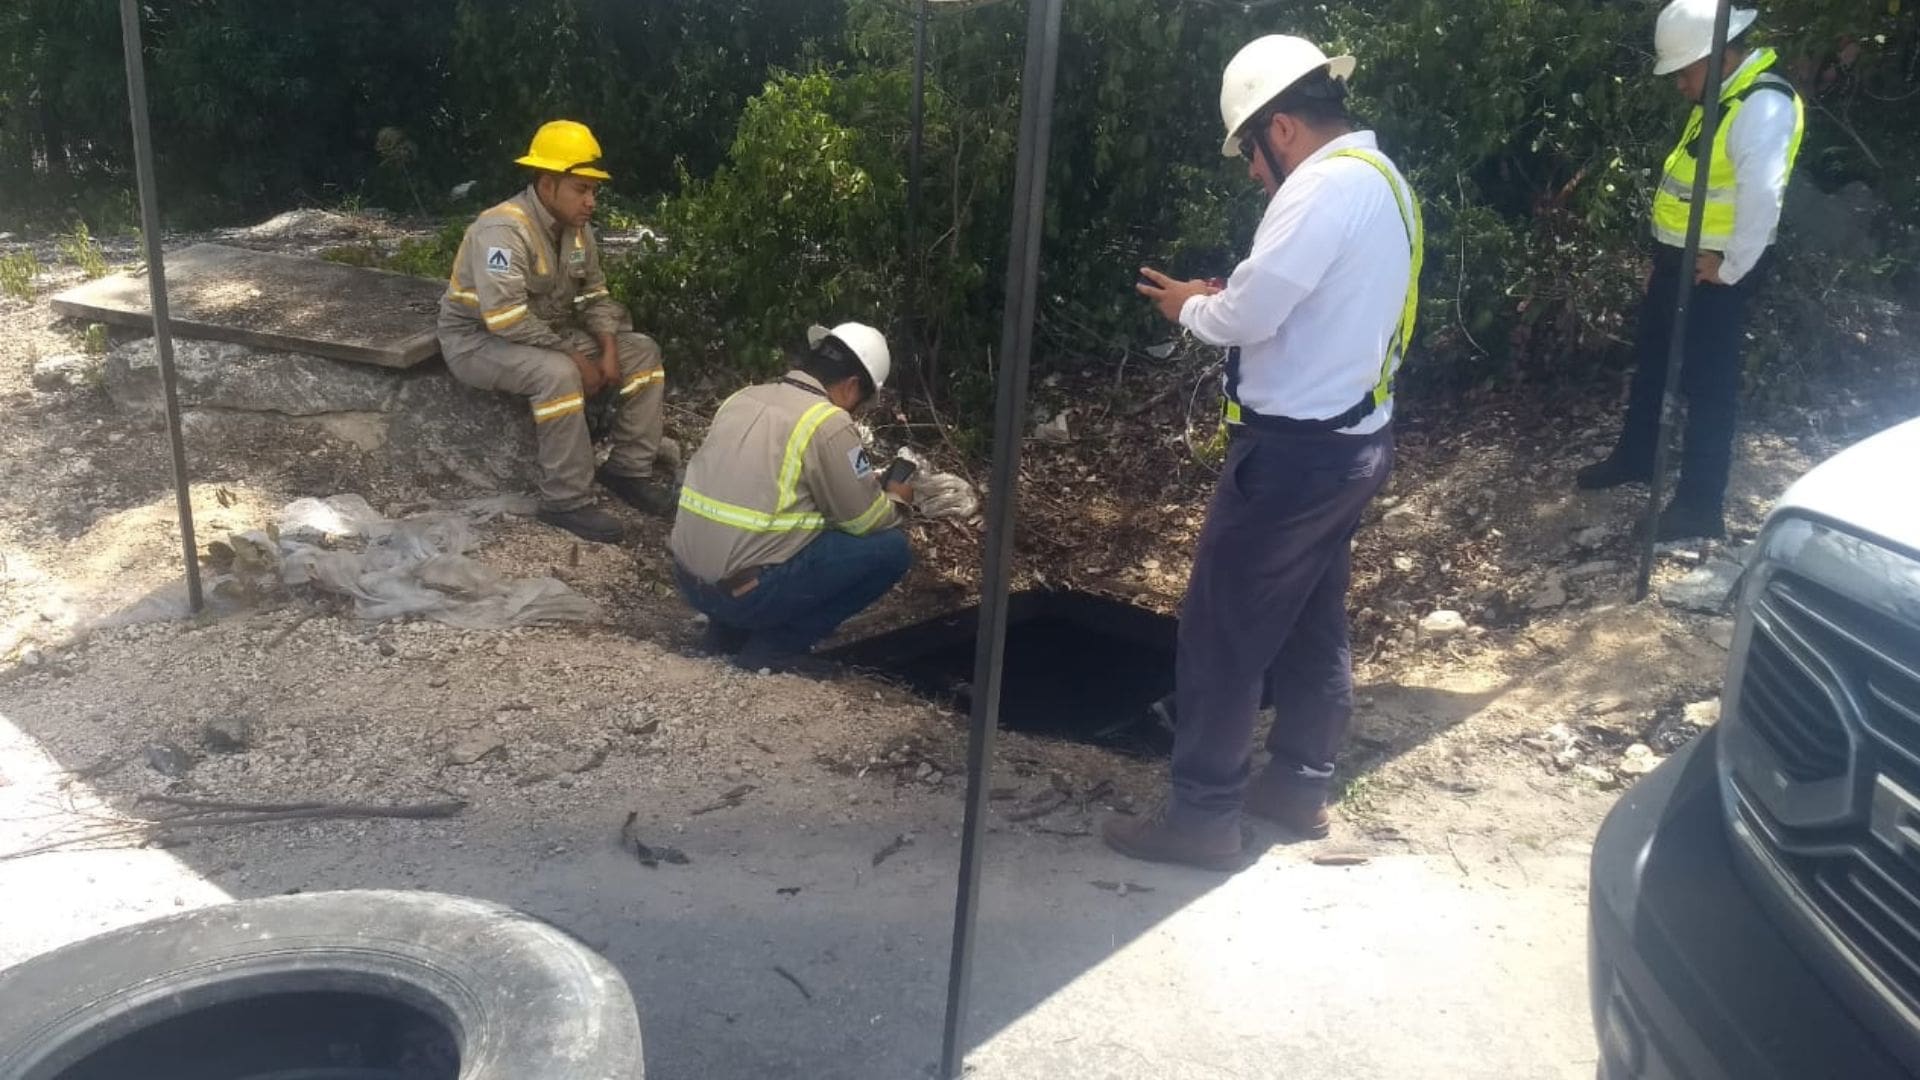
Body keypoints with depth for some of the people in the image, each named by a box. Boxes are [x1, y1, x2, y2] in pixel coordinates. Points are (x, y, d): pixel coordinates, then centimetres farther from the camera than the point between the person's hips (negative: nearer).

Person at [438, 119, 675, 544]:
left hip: (548, 332, 8)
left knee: (643, 351, -3)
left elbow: (594, 294, 7)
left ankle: (628, 470, 0)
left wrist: (609, 348, -11)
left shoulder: (577, 228, -1)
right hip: (479, 339, -8)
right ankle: (566, 501, -26)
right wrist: (575, 357, -28)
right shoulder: (504, 230, -27)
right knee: (558, 373, -38)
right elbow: (507, 321, -35)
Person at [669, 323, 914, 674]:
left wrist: (862, 483, 28)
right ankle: (776, 644, 1)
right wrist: (895, 499, 20)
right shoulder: (829, 423, -12)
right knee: (890, 548, 0)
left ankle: (729, 628, 17)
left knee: (817, 523, 29)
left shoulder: (744, 399, 11)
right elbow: (866, 521, -2)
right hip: (746, 591, -8)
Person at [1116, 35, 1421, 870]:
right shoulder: (1381, 180, 13)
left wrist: (1190, 305, -3)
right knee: (1313, 623, 18)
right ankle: (1299, 787, 31)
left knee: (1222, 631, -1)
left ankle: (1203, 817, 7)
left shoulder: (1325, 185, -19)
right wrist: (1225, 299, 7)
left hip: (1296, 449, -10)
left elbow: (1249, 314, -22)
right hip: (1352, 440, 10)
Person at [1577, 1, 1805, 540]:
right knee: (1652, 360, 23)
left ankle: (1700, 504, 11)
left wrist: (1733, 267, -22)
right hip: (1677, 258, 10)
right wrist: (1672, 252, 11)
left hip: (1713, 270, -10)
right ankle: (1634, 456, 43)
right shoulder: (1723, 95, 9)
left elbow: (1762, 194, -31)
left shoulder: (1763, 104, -22)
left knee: (1707, 382, 0)